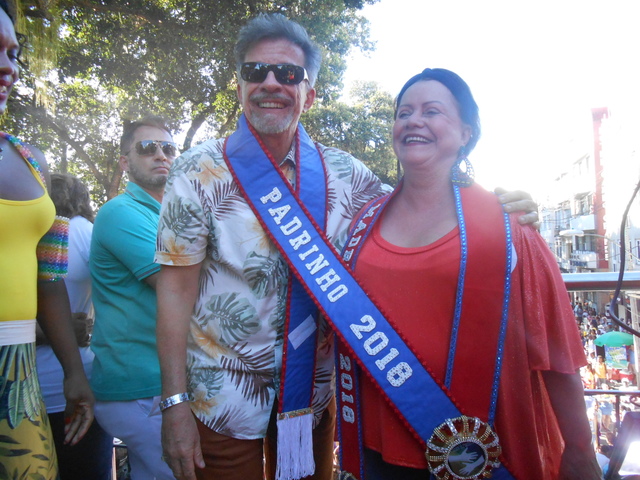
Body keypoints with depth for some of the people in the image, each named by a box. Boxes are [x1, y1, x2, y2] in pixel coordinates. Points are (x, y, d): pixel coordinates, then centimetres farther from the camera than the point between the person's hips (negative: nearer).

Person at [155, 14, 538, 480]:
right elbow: (177, 288, -10)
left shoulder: (340, 172, -2)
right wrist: (175, 403, -13)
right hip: (222, 396, -2)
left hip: (313, 391, 3)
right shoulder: (200, 172, -10)